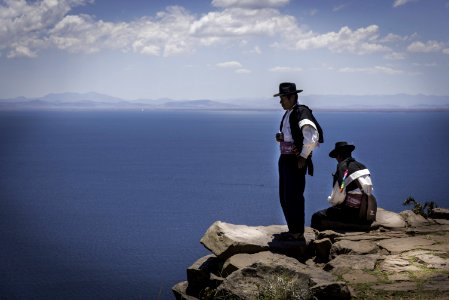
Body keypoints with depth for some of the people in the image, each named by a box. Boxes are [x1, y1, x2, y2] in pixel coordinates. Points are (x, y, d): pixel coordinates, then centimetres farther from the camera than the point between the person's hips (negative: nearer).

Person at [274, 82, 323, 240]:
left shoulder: (302, 113, -16)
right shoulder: (287, 114, 14)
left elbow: (312, 137, -24)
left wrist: (303, 156, -20)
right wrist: (280, 136, 7)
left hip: (296, 161, -10)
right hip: (285, 158, 10)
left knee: (293, 197, -6)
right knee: (284, 197, 15)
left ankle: (297, 232, 3)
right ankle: (293, 230, 25)